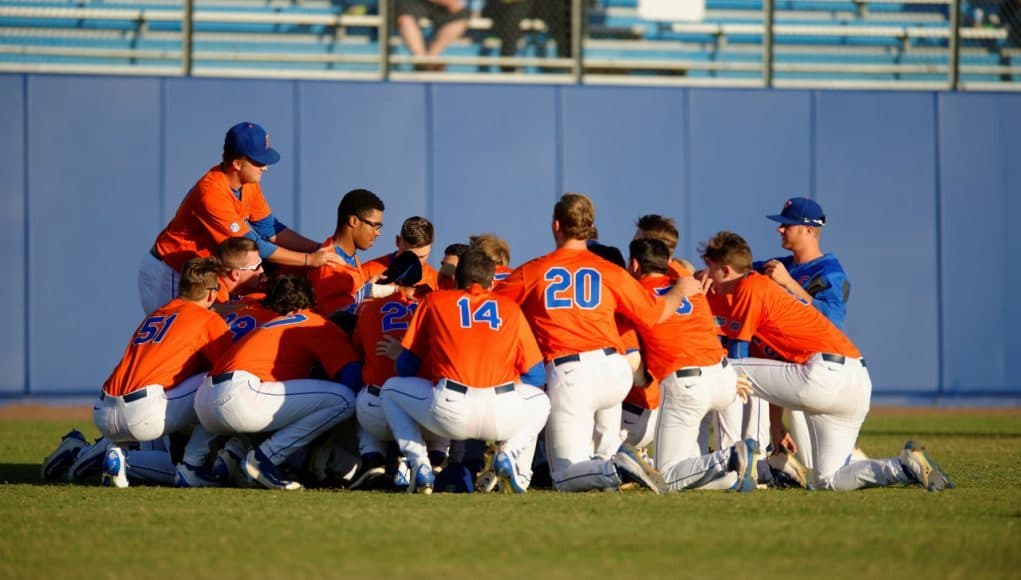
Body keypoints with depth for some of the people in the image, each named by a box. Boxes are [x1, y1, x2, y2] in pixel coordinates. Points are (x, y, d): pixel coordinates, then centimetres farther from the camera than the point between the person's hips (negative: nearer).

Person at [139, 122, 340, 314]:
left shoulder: (248, 184, -4)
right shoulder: (212, 193, -31)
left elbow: (270, 229, 3)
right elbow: (252, 246, -28)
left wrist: (317, 249, -10)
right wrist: (310, 260, -25)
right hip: (169, 274, -8)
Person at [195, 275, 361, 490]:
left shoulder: (270, 325, 34)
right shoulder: (318, 324, 9)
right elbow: (352, 379, -1)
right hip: (239, 397, -9)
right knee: (343, 399, -7)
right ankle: (264, 457, -10)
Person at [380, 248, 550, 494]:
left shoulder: (434, 301, 18)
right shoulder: (511, 308, 21)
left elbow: (406, 366, 19)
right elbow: (535, 375, 20)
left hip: (450, 416, -1)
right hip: (503, 417, 1)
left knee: (391, 389, 27)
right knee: (540, 401, 36)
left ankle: (420, 467, 9)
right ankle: (510, 453, 7)